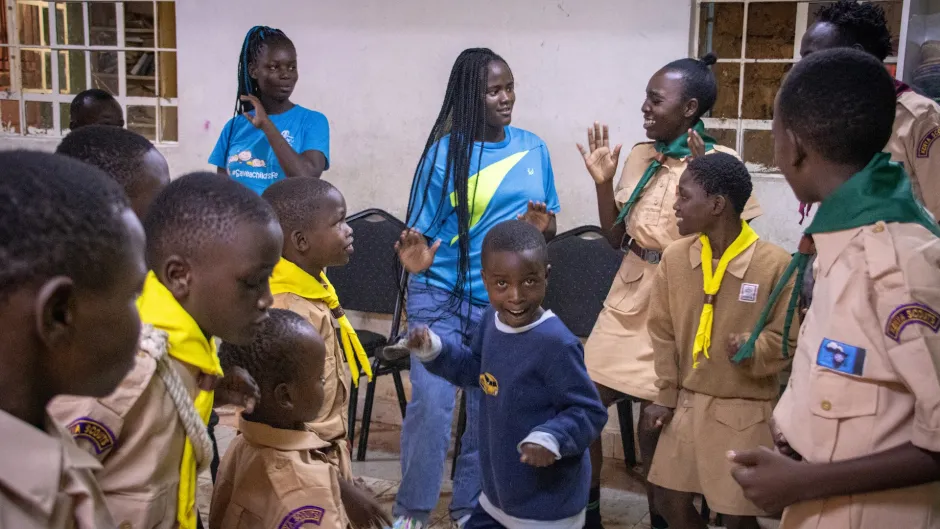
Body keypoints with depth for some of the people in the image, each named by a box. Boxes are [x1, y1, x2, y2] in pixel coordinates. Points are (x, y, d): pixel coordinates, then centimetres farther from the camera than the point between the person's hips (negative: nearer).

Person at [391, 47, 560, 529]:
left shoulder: (534, 148, 4)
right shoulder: (445, 152, -8)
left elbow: (549, 226, 12)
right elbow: (422, 230, -7)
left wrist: (544, 227, -12)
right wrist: (417, 259, -28)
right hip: (441, 297, -3)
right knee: (431, 402, -10)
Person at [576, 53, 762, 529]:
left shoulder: (720, 163, -13)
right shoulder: (640, 155, 5)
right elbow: (617, 239, 9)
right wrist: (603, 181, -4)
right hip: (626, 304, 6)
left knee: (655, 425, 3)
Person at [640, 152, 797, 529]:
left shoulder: (775, 264, -16)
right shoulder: (674, 257, -3)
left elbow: (789, 339, -8)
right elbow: (663, 331, 5)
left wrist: (754, 349, -28)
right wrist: (666, 394, 4)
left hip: (745, 409, -4)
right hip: (686, 402, 5)